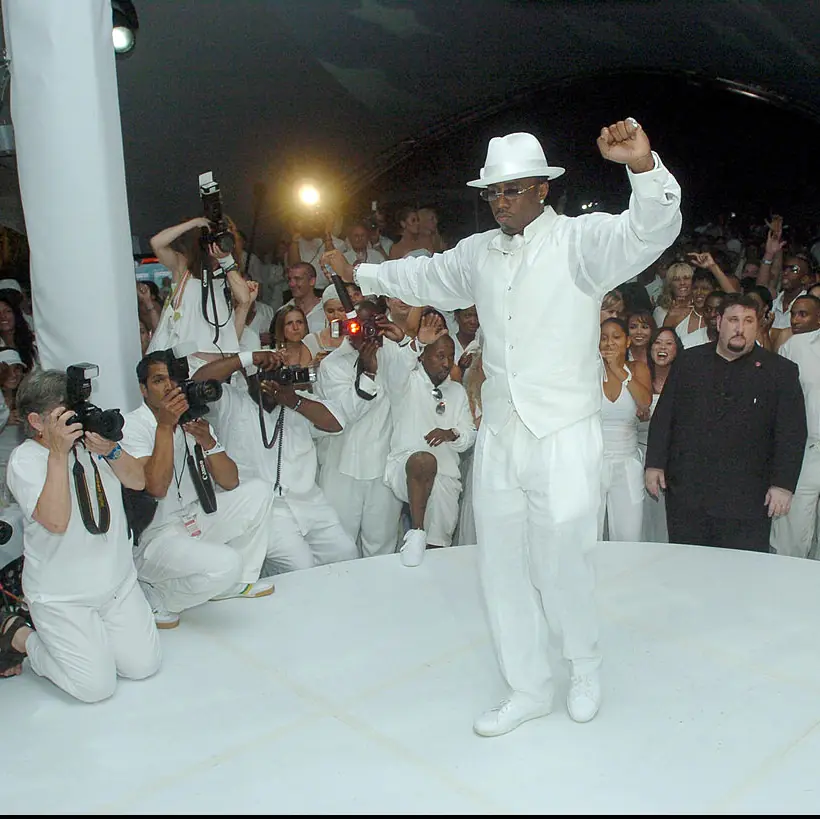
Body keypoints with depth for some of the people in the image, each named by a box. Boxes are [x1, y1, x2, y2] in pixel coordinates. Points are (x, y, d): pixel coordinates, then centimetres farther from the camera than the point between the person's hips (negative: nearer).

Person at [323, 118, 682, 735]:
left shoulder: (580, 239, -5)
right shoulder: (479, 253, 14)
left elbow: (650, 231, -22)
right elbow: (426, 277, 32)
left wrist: (643, 165, -41)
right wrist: (360, 274, 43)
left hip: (564, 435, -6)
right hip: (498, 436, 6)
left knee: (559, 564, -7)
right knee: (503, 569, 11)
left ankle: (586, 665, 27)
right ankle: (529, 689, 29)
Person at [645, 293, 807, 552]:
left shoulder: (781, 371, 6)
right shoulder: (688, 361, 11)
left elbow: (792, 433, 2)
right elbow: (663, 416, 11)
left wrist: (783, 484, -6)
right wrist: (654, 463, 4)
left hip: (745, 501, -2)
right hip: (685, 493, 2)